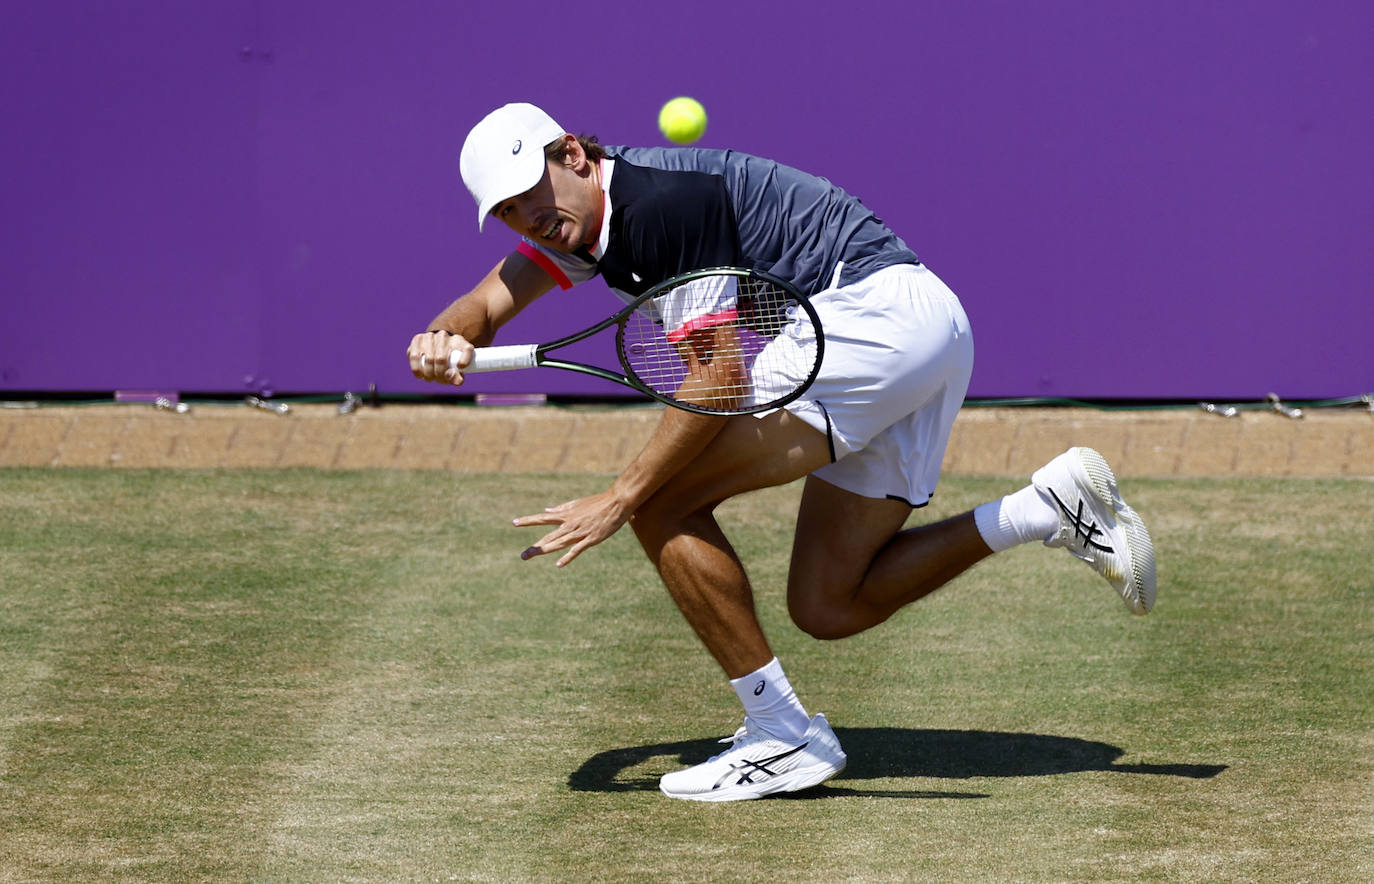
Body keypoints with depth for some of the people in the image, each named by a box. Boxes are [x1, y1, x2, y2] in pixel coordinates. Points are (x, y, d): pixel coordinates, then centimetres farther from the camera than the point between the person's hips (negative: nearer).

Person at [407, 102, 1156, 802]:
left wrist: (621, 499, -20)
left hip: (880, 309, -11)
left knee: (666, 503, -14)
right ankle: (1053, 505, 5)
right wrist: (445, 338, -15)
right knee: (828, 608, 11)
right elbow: (490, 302, 11)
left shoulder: (660, 199, -17)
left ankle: (784, 735, -10)